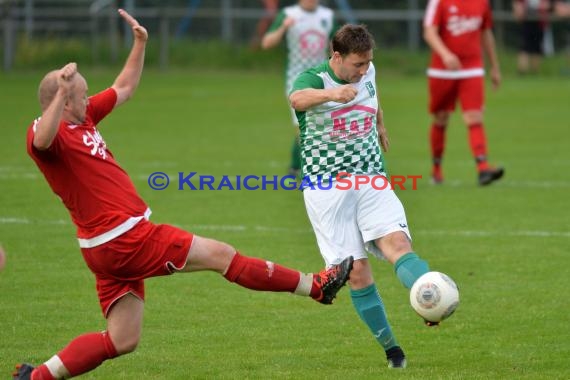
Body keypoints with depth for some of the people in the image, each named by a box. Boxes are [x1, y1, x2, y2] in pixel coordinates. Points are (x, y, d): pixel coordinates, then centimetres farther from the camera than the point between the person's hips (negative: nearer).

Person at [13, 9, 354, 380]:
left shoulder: (84, 117, 13)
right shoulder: (50, 135, -16)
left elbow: (124, 89, 27)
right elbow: (43, 141, -43)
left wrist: (140, 43, 18)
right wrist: (61, 91, -50)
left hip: (116, 245, 11)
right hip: (123, 240, -11)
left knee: (122, 341, 11)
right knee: (222, 254, -1)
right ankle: (317, 286, 11)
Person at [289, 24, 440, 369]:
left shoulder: (367, 72, 6)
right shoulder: (313, 79, -12)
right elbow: (298, 98, -37)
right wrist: (331, 94, -58)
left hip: (371, 179, 4)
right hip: (327, 187, -4)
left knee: (398, 243, -22)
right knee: (357, 272, -9)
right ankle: (392, 349, 0)